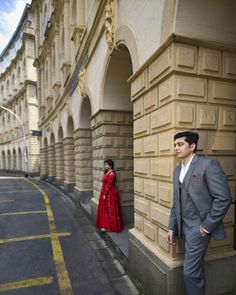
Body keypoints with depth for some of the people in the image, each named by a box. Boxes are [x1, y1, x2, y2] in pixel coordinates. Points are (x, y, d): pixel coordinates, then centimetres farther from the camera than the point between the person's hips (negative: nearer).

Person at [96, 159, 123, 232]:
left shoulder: (112, 173, -18)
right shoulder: (107, 173, 12)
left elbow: (109, 185, -21)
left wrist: (105, 194, -20)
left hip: (110, 194, -10)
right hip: (106, 193, 10)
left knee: (110, 210, -1)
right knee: (105, 210, 14)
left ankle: (109, 227, 8)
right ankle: (105, 225, 24)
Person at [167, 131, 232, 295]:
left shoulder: (208, 164, -13)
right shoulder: (178, 170, 9)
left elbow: (224, 198, -16)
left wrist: (206, 226, -15)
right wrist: (172, 227, 11)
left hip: (198, 227, -7)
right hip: (184, 226, 7)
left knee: (190, 272, -1)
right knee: (196, 269, 20)